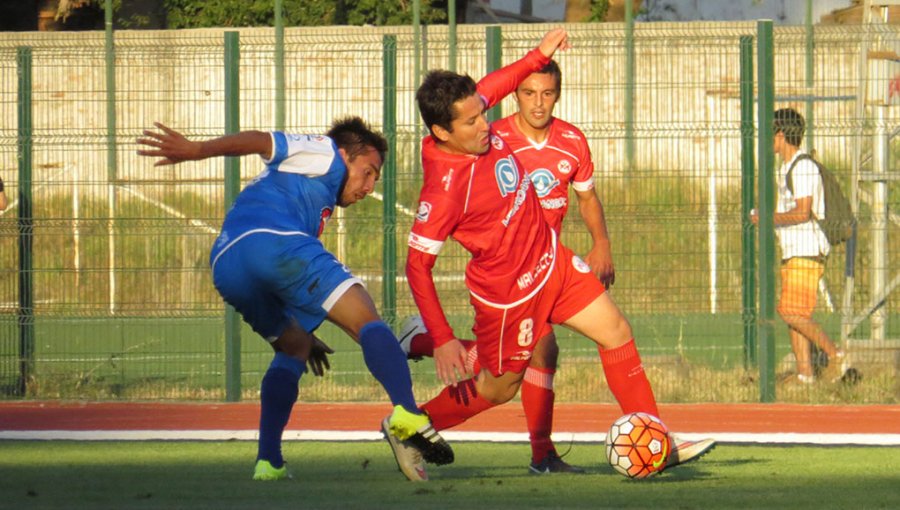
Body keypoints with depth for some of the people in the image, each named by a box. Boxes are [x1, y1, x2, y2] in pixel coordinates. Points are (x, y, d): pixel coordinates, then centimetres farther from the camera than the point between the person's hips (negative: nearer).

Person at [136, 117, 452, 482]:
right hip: (272, 243, -8)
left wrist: (303, 337, 43)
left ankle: (269, 460, 10)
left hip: (225, 266, 8)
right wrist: (195, 150, -8)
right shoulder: (326, 155, 21)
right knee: (367, 321, -7)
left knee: (293, 349, 25)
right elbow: (262, 142, 4)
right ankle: (405, 414, -31)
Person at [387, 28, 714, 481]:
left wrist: (539, 56, 19)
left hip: (552, 260, 8)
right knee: (499, 387, 10)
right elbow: (417, 266, -27)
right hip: (511, 292, -8)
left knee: (616, 332, 7)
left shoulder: (482, 131, -12)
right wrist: (442, 340, -29)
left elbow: (488, 88, 14)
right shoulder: (444, 189, -33)